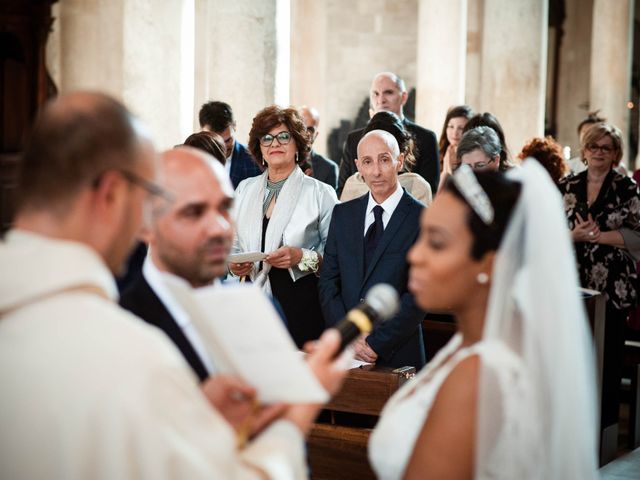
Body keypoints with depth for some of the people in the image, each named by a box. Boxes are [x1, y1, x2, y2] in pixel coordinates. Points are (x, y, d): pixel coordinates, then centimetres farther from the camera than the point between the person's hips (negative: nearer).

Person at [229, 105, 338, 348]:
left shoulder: (321, 193, 0)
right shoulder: (245, 189, 13)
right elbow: (234, 245, 19)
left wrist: (303, 257, -20)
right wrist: (233, 264, -1)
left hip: (302, 306, -3)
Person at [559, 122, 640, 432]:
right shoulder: (567, 187, 9)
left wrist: (598, 235, -16)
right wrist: (574, 235, -12)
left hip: (613, 286, -2)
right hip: (572, 284, 3)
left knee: (608, 353, 3)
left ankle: (606, 417, 17)